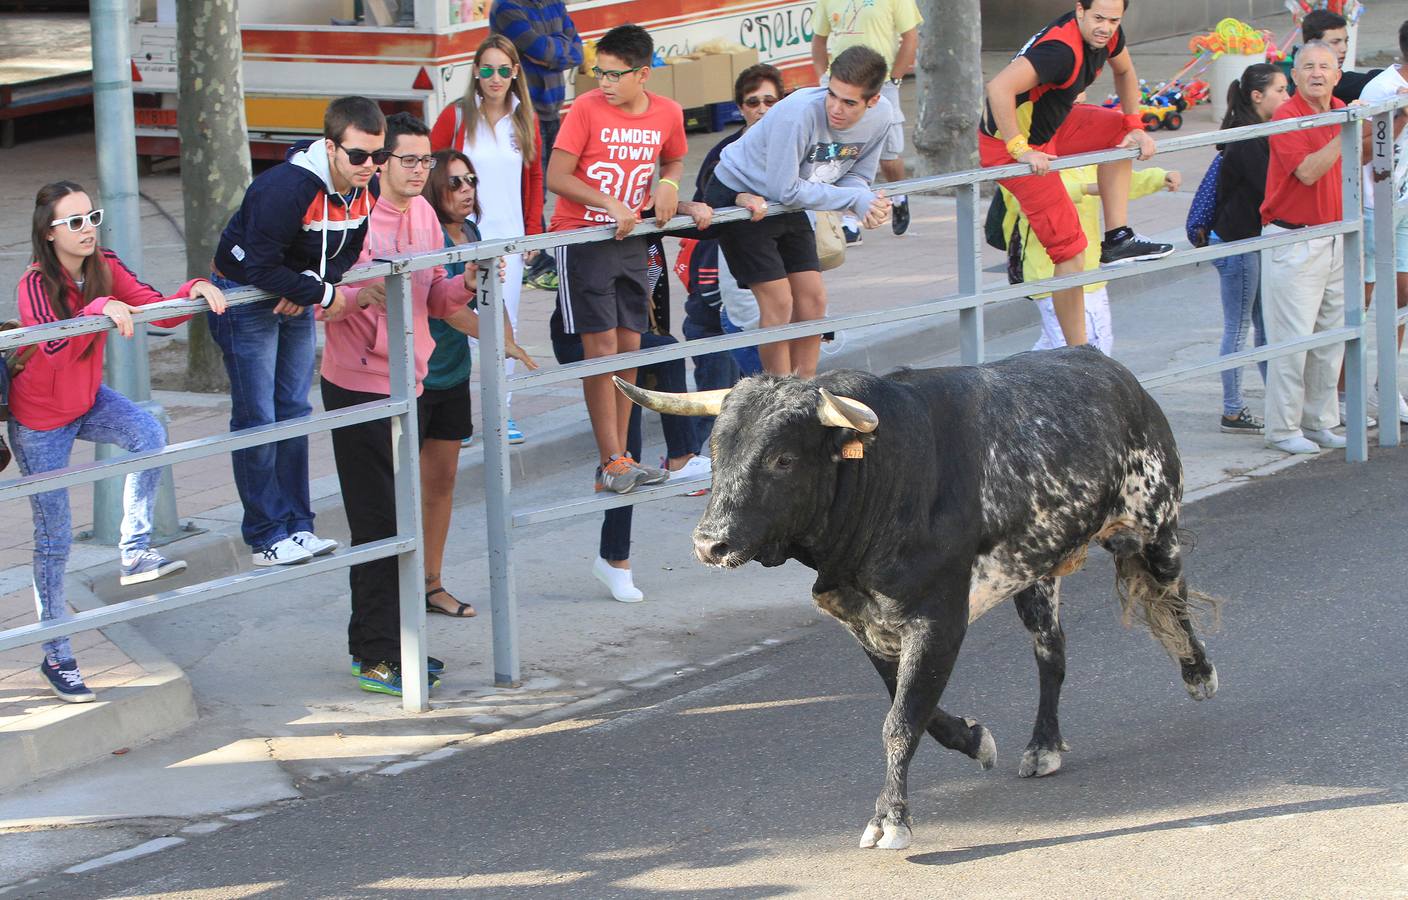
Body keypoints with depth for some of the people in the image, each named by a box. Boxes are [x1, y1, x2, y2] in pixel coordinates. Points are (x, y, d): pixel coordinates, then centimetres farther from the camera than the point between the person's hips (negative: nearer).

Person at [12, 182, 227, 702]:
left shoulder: (105, 269, -8)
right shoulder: (36, 284, -25)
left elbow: (158, 311, -12)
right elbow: (54, 343, -42)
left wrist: (195, 292, -31)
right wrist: (99, 310, -56)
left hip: (87, 401, 5)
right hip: (40, 421, -5)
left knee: (150, 434, -27)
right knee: (54, 538, 1)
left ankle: (136, 553, -17)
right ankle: (56, 656, 15)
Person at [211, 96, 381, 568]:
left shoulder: (368, 188, -10)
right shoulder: (286, 188, -33)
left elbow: (348, 250, 2)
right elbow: (261, 267, -32)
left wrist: (307, 286, -17)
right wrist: (324, 294, -24)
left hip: (295, 298, 7)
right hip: (244, 295, -7)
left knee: (295, 412, 11)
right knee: (257, 419, -4)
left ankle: (297, 525, 19)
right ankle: (267, 537, 1)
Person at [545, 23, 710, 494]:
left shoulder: (668, 113, 0)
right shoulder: (587, 108, -12)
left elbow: (673, 160, 20)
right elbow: (557, 177, -12)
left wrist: (669, 183, -2)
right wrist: (611, 206, -20)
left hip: (630, 241, 5)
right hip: (581, 238, -5)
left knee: (629, 348, 5)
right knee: (601, 346, -9)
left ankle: (617, 459, 12)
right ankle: (612, 463, -8)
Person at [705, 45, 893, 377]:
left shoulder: (880, 116, -14)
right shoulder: (801, 113, -36)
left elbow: (856, 177, -1)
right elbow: (785, 190, -30)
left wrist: (869, 206, -25)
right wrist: (857, 199, -27)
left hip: (786, 202, 7)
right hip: (738, 195, -7)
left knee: (812, 299, 5)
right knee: (778, 302, -11)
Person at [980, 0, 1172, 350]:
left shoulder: (1107, 34, -3)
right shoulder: (1061, 50, -32)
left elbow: (1124, 72, 21)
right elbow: (999, 88, -42)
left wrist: (1135, 127, 12)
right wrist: (1021, 150, -38)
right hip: (1009, 144, -9)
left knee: (1118, 130, 13)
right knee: (1069, 247, -8)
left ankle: (1117, 239, 11)